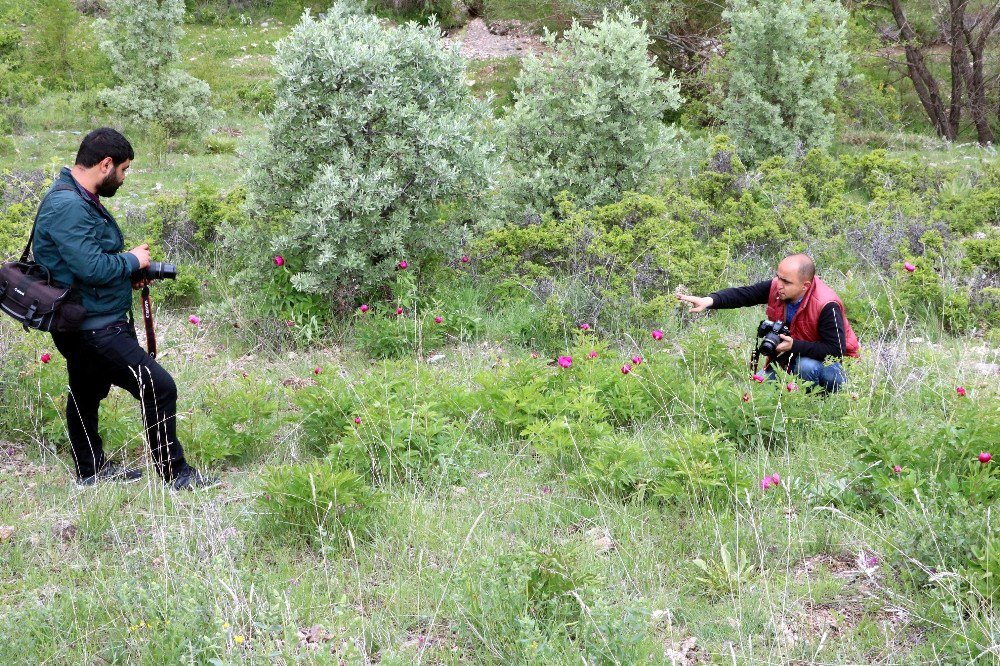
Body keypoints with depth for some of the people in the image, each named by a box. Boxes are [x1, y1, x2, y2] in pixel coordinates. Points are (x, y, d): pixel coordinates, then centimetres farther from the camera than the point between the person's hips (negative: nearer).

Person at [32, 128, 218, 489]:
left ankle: (91, 470, 40)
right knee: (159, 387, -12)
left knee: (87, 395, 23)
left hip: (88, 326, 11)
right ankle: (175, 474, -3)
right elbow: (91, 267, -29)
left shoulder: (81, 199, 11)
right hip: (92, 328, -11)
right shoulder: (67, 206, -23)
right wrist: (132, 261, -13)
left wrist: (128, 275, 7)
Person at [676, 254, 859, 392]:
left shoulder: (827, 306, -31)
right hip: (791, 356, 6)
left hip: (825, 360, -6)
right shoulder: (776, 287, -15)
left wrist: (794, 345, -35)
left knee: (806, 366, -37)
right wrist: (709, 301, -34)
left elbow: (836, 349, -31)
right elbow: (741, 294, -16)